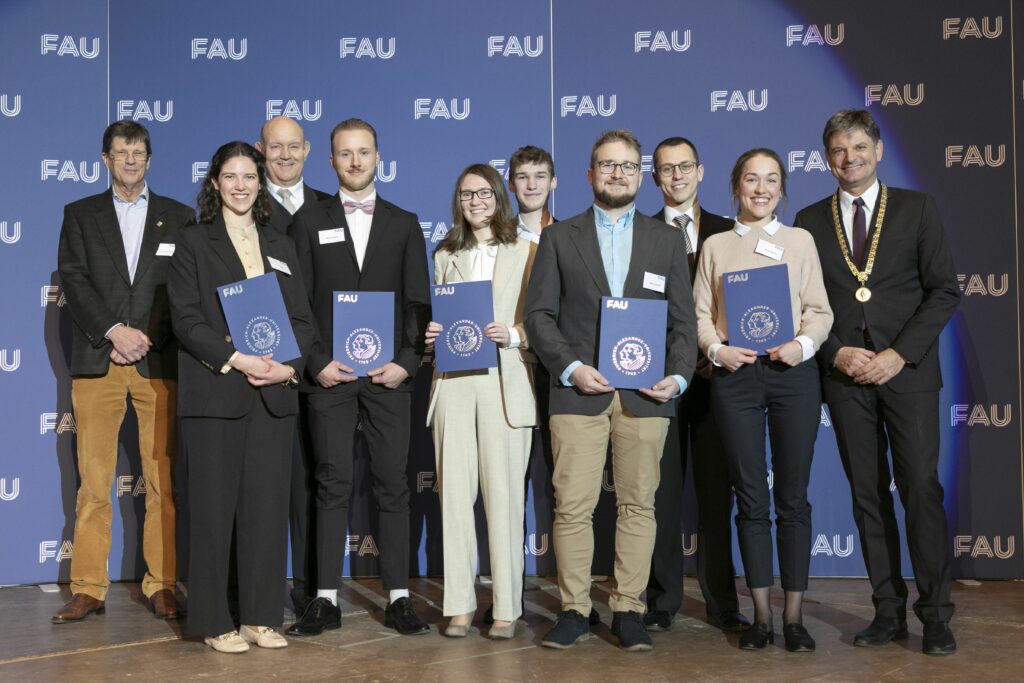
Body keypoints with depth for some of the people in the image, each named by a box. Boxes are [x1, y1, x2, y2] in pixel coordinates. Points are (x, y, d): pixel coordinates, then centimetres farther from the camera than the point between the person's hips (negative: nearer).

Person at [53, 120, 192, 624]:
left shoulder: (178, 217, 13)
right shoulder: (80, 215, 14)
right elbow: (74, 279, 3)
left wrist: (149, 338, -6)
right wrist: (114, 331, -10)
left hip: (159, 361, 0)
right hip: (97, 361, 0)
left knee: (163, 482, -1)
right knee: (93, 483, 0)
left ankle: (161, 586, 6)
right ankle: (88, 589, 6)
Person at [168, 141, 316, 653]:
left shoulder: (281, 248, 16)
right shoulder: (194, 243, 5)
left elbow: (303, 320, 12)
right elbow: (186, 319, -5)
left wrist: (289, 366, -7)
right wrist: (237, 359, -16)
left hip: (273, 393, 4)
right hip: (214, 392, -3)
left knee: (268, 504, 3)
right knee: (215, 506, -1)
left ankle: (261, 616, 12)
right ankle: (215, 622, 7)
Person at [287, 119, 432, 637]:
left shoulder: (404, 224, 12)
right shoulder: (309, 223, 9)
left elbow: (419, 302, 7)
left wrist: (407, 362, -6)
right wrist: (316, 362, -8)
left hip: (389, 374, 1)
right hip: (330, 375, 0)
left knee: (392, 486, 3)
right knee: (332, 486, 1)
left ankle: (398, 598, 9)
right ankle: (326, 600, 6)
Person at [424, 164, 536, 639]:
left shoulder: (525, 252, 8)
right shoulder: (445, 255, 18)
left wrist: (513, 335, -13)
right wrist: (432, 334, 0)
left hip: (504, 382, -3)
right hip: (453, 383, 3)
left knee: (504, 496, -4)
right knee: (454, 493, 0)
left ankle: (506, 607, 3)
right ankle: (459, 605, 6)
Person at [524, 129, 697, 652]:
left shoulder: (667, 240, 15)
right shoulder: (559, 238, 11)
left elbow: (683, 320, 11)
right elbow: (539, 314, 4)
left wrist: (678, 376, -5)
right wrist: (571, 368, -9)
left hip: (645, 394, 1)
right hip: (578, 391, -1)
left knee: (638, 504, 3)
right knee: (572, 505, -3)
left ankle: (628, 610, 11)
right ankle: (574, 610, 7)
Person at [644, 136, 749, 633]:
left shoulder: (728, 233, 10)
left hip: (715, 373, 1)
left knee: (717, 491, 5)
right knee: (661, 492, 2)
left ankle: (721, 603, 12)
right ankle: (661, 602, 10)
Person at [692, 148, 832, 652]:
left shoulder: (800, 240, 10)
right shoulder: (715, 245, 12)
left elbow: (819, 310, 5)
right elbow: (701, 313, 7)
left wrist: (803, 345, -13)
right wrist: (716, 349, -10)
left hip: (793, 372, 0)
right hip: (735, 374, 1)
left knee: (792, 495, 1)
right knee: (750, 497, 3)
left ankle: (794, 615, 8)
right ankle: (761, 615, 10)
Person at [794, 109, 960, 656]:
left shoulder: (916, 208, 5)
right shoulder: (810, 221, 10)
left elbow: (944, 290, 0)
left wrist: (899, 354, -10)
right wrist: (836, 354, -7)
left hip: (907, 371, -2)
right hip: (845, 375, 2)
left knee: (921, 489, -5)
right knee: (868, 495, 4)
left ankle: (935, 615, 3)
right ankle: (889, 612, 11)